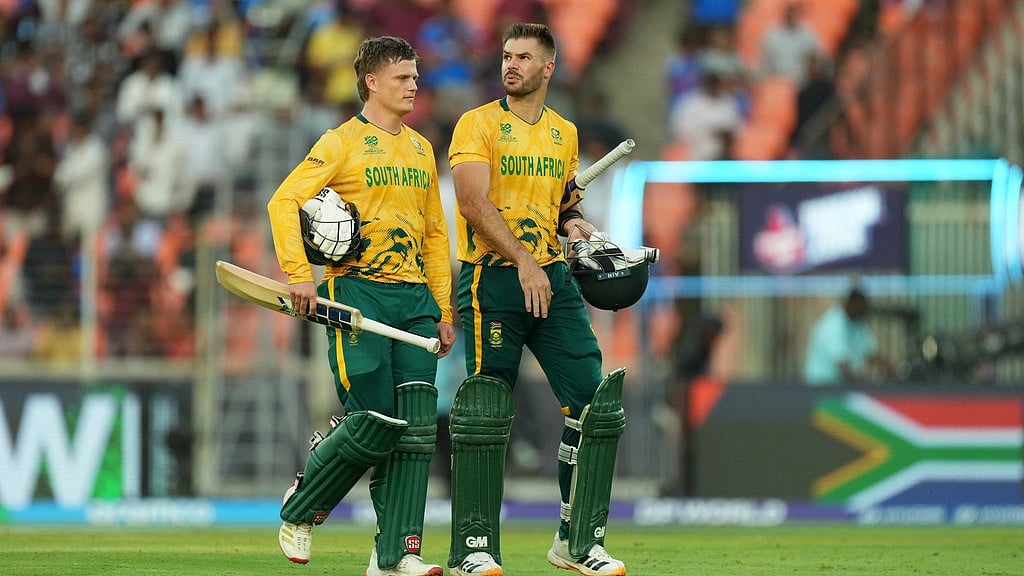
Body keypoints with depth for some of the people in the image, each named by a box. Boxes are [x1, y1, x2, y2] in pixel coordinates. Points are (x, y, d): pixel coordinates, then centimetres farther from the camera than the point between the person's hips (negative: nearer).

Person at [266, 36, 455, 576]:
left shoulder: (420, 149, 19)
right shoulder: (341, 142, -1)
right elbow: (284, 202, -10)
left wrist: (443, 309, 17)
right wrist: (300, 274, -21)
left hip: (413, 297, 6)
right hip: (357, 292, -6)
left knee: (416, 424, -5)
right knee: (375, 421, -13)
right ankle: (299, 511, 11)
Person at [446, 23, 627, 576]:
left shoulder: (564, 134, 16)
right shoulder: (477, 124, -1)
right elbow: (474, 202, -13)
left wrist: (571, 221, 5)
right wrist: (522, 261, -22)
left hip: (552, 279, 5)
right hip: (492, 278, -5)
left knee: (593, 401, -3)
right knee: (485, 415, -6)